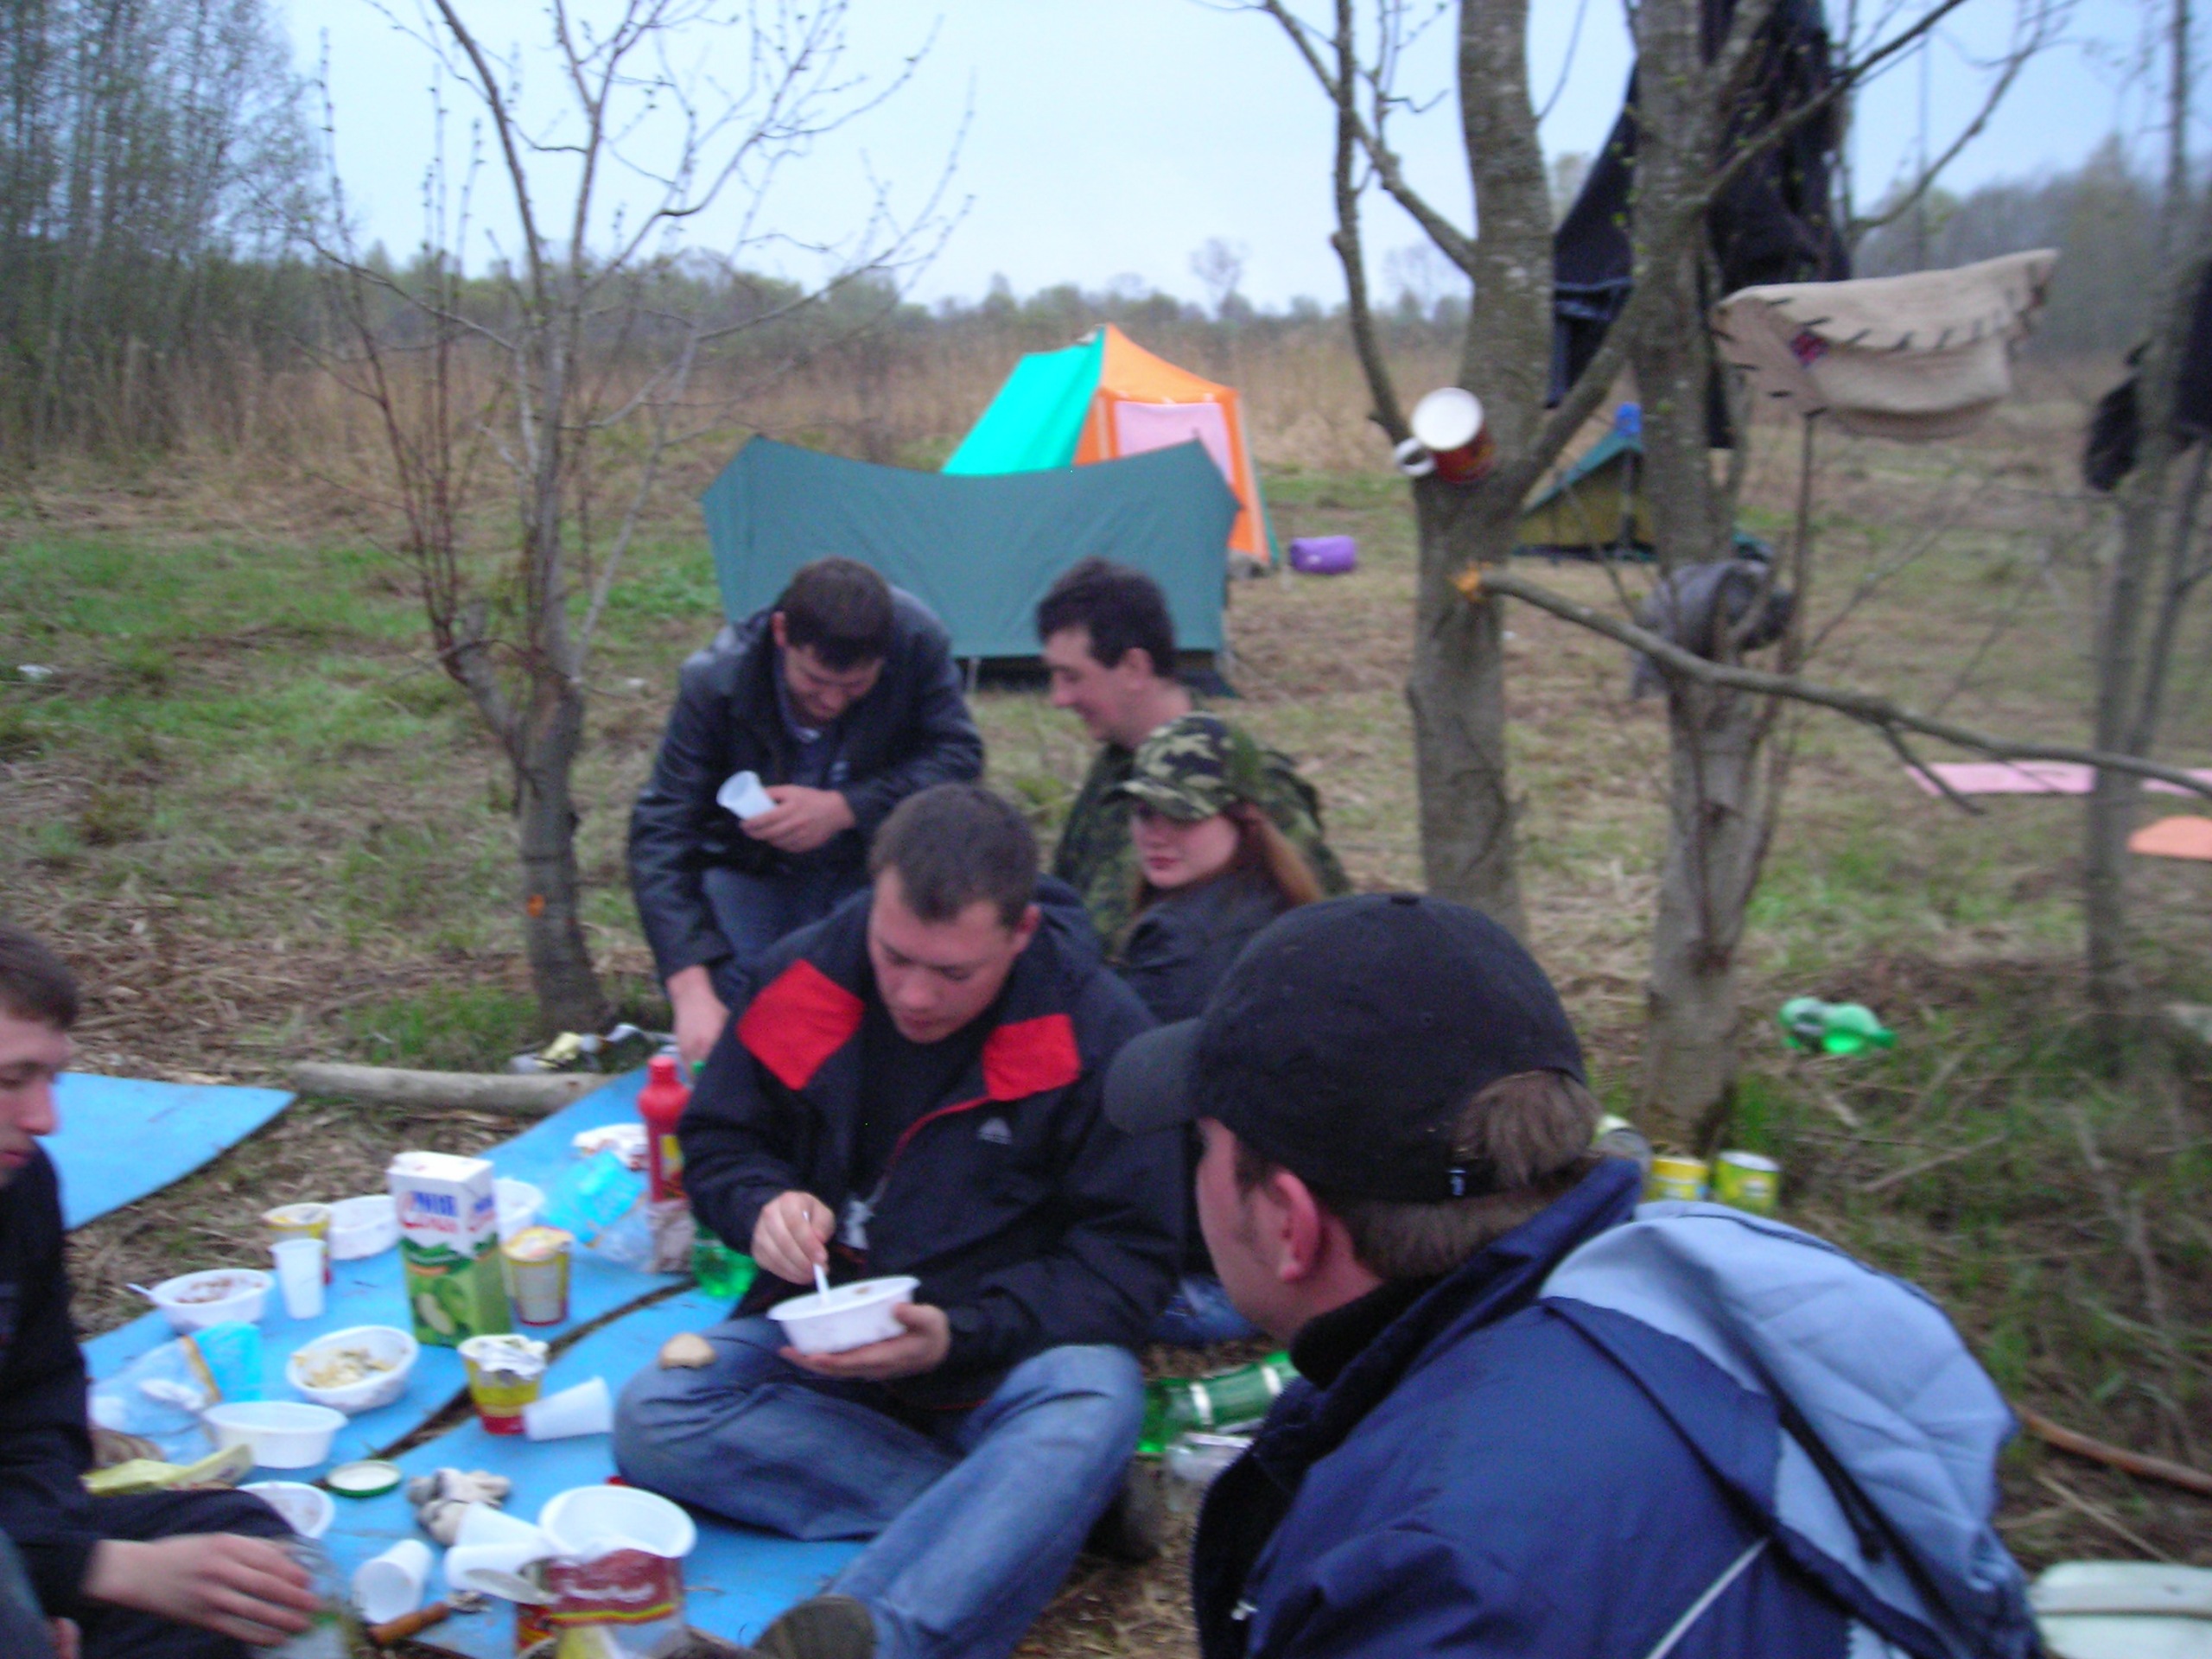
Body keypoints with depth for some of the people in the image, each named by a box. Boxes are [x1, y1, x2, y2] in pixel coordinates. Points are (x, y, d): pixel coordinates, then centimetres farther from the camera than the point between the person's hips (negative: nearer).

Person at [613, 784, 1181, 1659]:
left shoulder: (1099, 1029, -12)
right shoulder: (799, 976, -4)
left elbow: (1129, 1258, -10)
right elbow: (715, 1139, 10)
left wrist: (962, 1333, -24)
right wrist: (763, 1203, -15)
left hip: (1003, 1357, -3)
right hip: (817, 1338, 3)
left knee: (1095, 1399, -36)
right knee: (649, 1421, -25)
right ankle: (1028, 1509, -26)